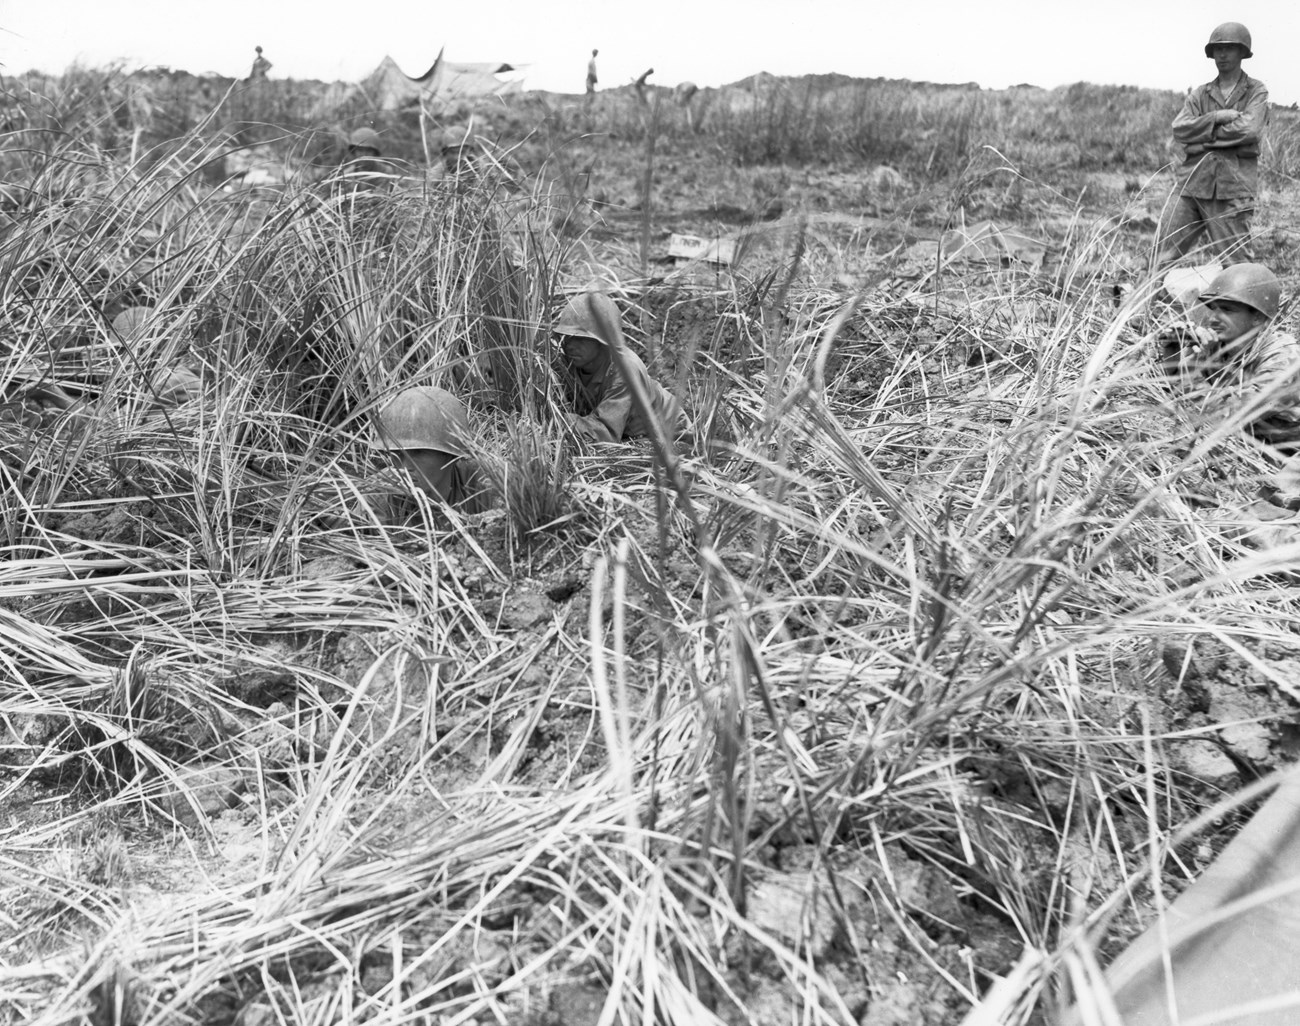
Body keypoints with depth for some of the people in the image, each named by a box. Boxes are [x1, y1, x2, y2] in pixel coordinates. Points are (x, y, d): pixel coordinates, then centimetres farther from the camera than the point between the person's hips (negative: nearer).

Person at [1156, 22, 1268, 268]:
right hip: (1191, 183, 3)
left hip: (1231, 189, -3)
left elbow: (1248, 130, -11)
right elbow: (1179, 129, -1)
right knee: (1163, 258, -1)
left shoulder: (1256, 92, 7)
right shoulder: (1199, 94, 15)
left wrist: (1201, 137, -5)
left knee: (1233, 265, -1)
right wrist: (1216, 117, -11)